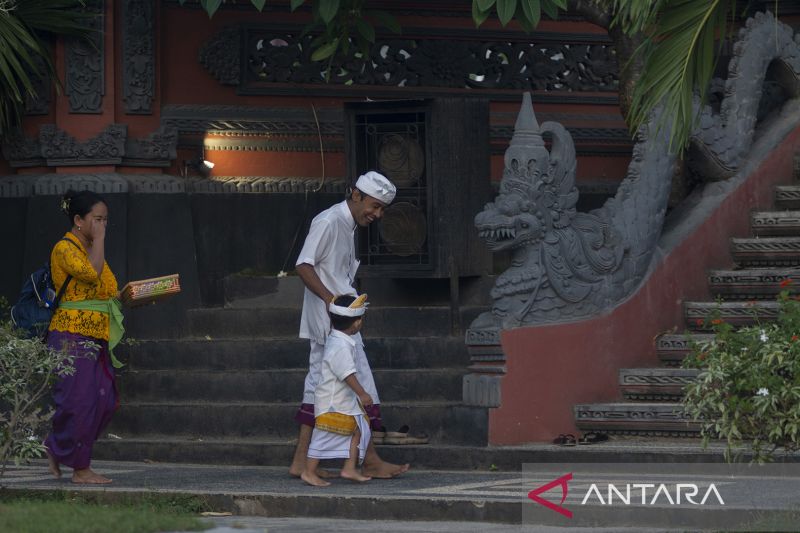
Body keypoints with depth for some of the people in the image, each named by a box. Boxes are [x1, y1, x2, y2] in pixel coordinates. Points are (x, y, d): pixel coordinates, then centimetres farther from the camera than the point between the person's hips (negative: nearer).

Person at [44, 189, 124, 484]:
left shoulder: (91, 249, 19)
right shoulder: (65, 248, -9)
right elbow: (91, 272, -26)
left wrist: (124, 296, 9)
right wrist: (99, 238, -15)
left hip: (97, 337, 9)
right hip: (72, 336, -9)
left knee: (105, 401, 5)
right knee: (78, 401, -8)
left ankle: (57, 448, 21)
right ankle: (80, 469, 0)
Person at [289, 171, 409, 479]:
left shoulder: (348, 226, 18)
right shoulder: (328, 222, -12)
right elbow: (304, 265, -19)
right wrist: (331, 300, -25)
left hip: (332, 320, 10)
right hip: (331, 319, -10)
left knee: (319, 384, 8)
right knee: (360, 384, -7)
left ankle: (302, 461, 8)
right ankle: (371, 461, -4)